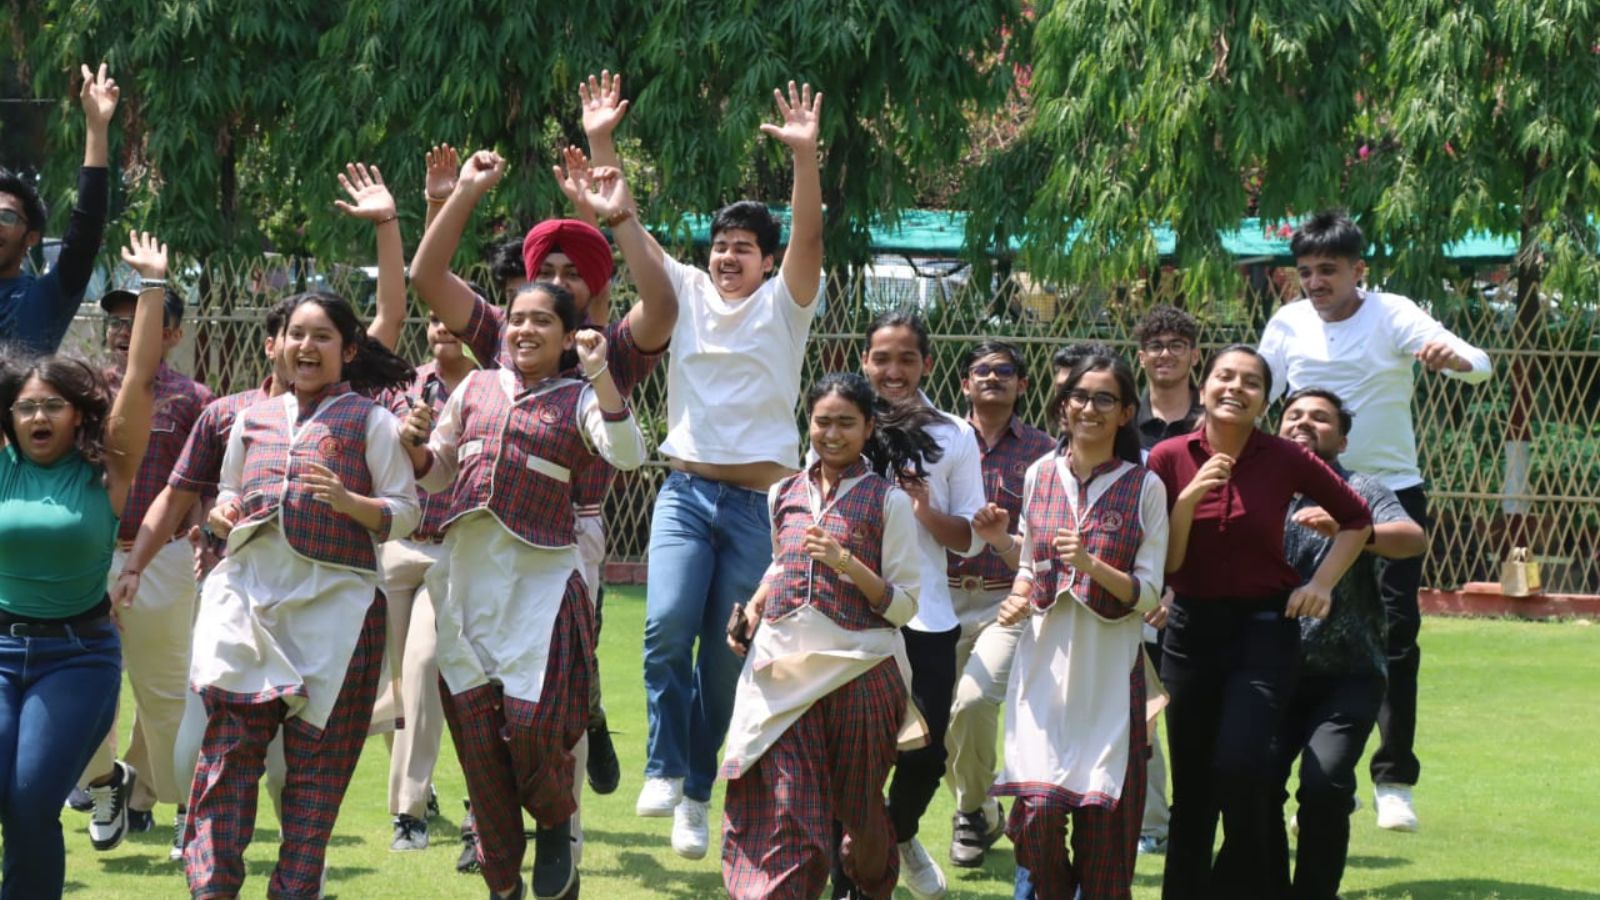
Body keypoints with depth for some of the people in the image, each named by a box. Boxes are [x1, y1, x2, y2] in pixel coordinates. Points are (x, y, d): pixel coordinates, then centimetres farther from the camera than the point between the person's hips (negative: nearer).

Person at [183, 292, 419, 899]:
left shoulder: (371, 421, 3)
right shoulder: (252, 420, 15)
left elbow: (404, 514, -1)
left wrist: (346, 501, -18)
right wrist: (222, 515, 3)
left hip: (333, 599, -3)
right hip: (249, 591, 3)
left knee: (317, 753, 1)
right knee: (230, 739, -7)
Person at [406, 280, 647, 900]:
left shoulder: (579, 400, 3)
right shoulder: (476, 389, 14)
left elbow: (628, 454, -16)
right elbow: (436, 474, 19)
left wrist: (599, 373, -20)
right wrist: (415, 444, -2)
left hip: (540, 580, -4)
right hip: (467, 575, 4)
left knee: (533, 722, -13)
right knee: (475, 727, 4)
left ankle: (556, 827, 20)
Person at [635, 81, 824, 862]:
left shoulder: (783, 305, 3)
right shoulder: (685, 292, 9)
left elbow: (809, 238, -13)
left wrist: (805, 157, -28)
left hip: (757, 501, -1)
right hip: (686, 491, 1)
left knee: (726, 658, 2)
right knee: (667, 626, -21)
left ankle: (696, 796, 14)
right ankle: (665, 769, -8)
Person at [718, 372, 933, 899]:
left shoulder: (888, 501, -3)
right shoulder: (784, 495, 10)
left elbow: (905, 605, -6)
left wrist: (847, 564, -19)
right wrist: (754, 607, 9)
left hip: (859, 672, -3)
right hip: (784, 672, 3)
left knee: (859, 811, 12)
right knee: (782, 809, -8)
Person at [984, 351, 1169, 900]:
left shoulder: (1145, 488, 0)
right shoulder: (1040, 476, 9)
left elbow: (1148, 593, -3)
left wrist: (1093, 567, -19)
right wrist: (1018, 598, 1)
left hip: (1109, 668, -2)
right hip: (1044, 661, 2)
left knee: (1103, 815, -2)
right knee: (1039, 808, -9)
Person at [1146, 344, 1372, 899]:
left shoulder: (1283, 459, -6)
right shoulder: (1170, 459, -4)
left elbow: (1356, 519, 8)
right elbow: (1165, 563, -6)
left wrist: (1322, 584, -1)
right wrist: (1189, 499, -19)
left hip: (1265, 629, -2)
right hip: (1192, 629, 2)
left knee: (1240, 764, -19)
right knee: (1191, 785, 8)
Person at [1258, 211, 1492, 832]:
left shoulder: (1393, 315, -9)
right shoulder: (1289, 322, 0)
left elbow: (1479, 365, -21)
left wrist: (1453, 358, -42)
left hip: (1391, 494, -3)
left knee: (1395, 634, -8)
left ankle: (1395, 780, -2)